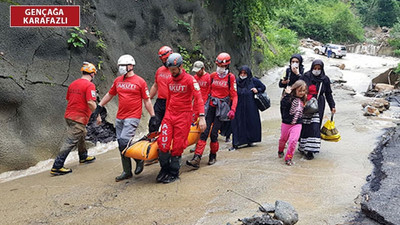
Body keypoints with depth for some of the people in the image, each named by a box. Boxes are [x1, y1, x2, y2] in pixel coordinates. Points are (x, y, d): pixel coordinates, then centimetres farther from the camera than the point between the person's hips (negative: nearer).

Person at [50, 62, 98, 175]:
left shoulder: (73, 84, 11)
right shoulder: (90, 85, -15)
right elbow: (91, 102, -25)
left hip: (69, 115, 9)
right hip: (79, 119, -9)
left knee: (81, 135, 28)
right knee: (71, 142, -6)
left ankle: (83, 157, 46)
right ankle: (57, 167, -4)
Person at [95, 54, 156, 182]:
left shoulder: (140, 82, -4)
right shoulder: (118, 81, 11)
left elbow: (147, 101, -2)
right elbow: (109, 95, 23)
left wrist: (152, 117, -4)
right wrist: (99, 107, 22)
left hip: (132, 118, -6)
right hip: (119, 118, 6)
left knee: (124, 142, -19)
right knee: (121, 145, 8)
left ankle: (139, 159, 7)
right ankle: (127, 172, 19)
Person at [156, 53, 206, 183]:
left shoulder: (189, 80, -8)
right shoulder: (170, 81, 12)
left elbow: (198, 98, -16)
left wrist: (201, 117, -25)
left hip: (184, 116, -5)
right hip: (169, 115, 5)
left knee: (178, 146, 0)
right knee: (163, 143, -3)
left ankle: (174, 174, 14)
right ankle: (164, 169, 16)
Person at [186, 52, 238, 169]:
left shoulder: (231, 77, -1)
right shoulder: (213, 75, 9)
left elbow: (234, 95, -1)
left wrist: (232, 110, -11)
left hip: (221, 108, -3)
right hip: (211, 106, 3)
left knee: (214, 133, -6)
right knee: (204, 132, -6)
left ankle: (213, 156, 17)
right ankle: (197, 158, -11)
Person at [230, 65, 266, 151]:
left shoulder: (253, 80, -1)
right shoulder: (237, 82, 2)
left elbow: (263, 87, 11)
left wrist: (257, 90, -8)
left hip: (250, 108, -1)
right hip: (239, 108, 1)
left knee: (251, 124, 7)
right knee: (237, 125, -3)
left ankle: (250, 141, 27)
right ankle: (235, 144, -1)